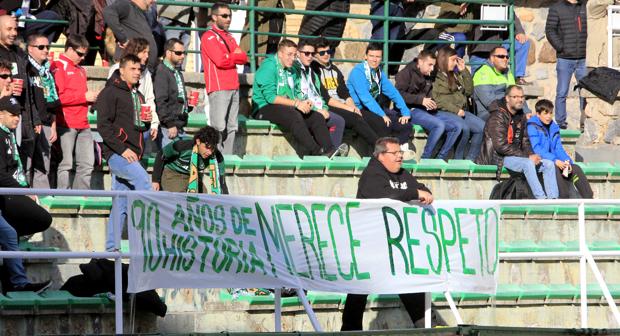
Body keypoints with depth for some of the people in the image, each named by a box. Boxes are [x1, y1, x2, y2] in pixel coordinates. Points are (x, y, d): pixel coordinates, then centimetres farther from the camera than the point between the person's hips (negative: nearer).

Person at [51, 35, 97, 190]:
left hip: (83, 125, 8)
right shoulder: (58, 67, -4)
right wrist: (84, 96, -12)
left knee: (87, 164, 5)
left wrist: (92, 97, 9)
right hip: (66, 124, -8)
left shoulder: (80, 70, 23)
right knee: (65, 164, -9)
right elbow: (58, 96, -15)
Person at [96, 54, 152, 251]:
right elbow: (103, 125, -13)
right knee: (142, 178, -27)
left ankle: (111, 246, 10)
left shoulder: (137, 95, 21)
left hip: (132, 154, 8)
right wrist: (122, 149, -19)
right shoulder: (110, 92, -5)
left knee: (121, 203, 7)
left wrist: (146, 122, 3)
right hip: (116, 152, -8)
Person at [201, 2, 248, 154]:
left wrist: (231, 57, -6)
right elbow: (221, 60, -15)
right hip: (219, 88, -8)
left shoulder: (230, 38, 22)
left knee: (231, 127, 4)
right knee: (219, 127, -13)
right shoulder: (209, 37, -4)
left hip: (233, 88, 8)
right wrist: (235, 56, 3)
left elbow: (244, 58, 13)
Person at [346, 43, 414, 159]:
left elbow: (393, 93, 7)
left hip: (375, 108, 7)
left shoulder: (380, 73, 11)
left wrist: (405, 112, -6)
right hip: (360, 110, -7)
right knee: (384, 124, -33)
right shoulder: (358, 72, -12)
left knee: (405, 125, -10)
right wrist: (382, 115, -26)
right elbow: (365, 97, -22)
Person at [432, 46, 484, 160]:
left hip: (460, 111, 8)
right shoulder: (436, 76, -3)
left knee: (482, 127, -12)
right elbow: (437, 99, -14)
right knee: (464, 128, -33)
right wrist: (455, 110, -19)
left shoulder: (455, 75, 25)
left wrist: (464, 71, 15)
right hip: (444, 112, -8)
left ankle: (470, 159, -7)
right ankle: (458, 160, -19)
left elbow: (469, 91, 21)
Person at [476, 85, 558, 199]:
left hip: (517, 155, 8)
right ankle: (541, 199, -36)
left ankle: (553, 199, -15)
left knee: (549, 164, -5)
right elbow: (501, 146, -22)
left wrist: (532, 155, -6)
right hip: (499, 157, -8)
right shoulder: (498, 116, -14)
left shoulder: (521, 116, 13)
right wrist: (527, 156, -21)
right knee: (528, 163, -34)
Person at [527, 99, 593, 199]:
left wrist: (567, 161, -11)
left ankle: (589, 198, -17)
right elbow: (536, 149, -17)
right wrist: (555, 160, -26)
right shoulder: (533, 127, -7)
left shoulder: (554, 127, 13)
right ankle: (564, 199, -36)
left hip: (553, 161, 6)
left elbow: (558, 149, 10)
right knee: (556, 168, -33)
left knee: (576, 168, -12)